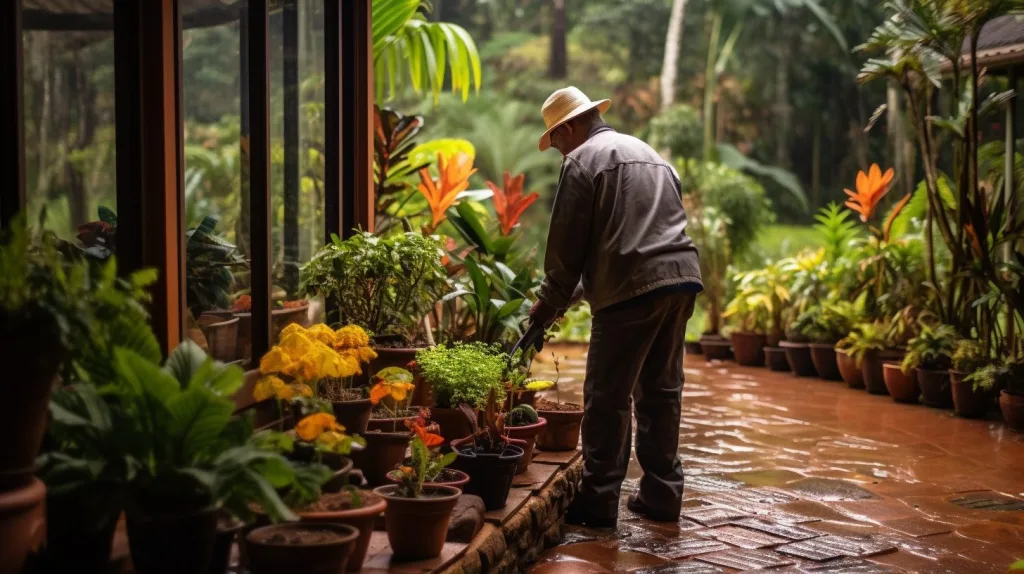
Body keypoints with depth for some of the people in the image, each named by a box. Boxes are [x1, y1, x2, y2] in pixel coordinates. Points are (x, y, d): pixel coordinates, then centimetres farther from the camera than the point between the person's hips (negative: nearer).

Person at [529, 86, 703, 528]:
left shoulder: (582, 161, 0)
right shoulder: (648, 153, 25)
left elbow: (568, 244, -3)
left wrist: (549, 304, 11)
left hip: (632, 289, -8)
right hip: (680, 278, 8)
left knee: (608, 399, -1)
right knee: (660, 391, 14)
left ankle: (598, 503, 2)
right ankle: (662, 495, 18)